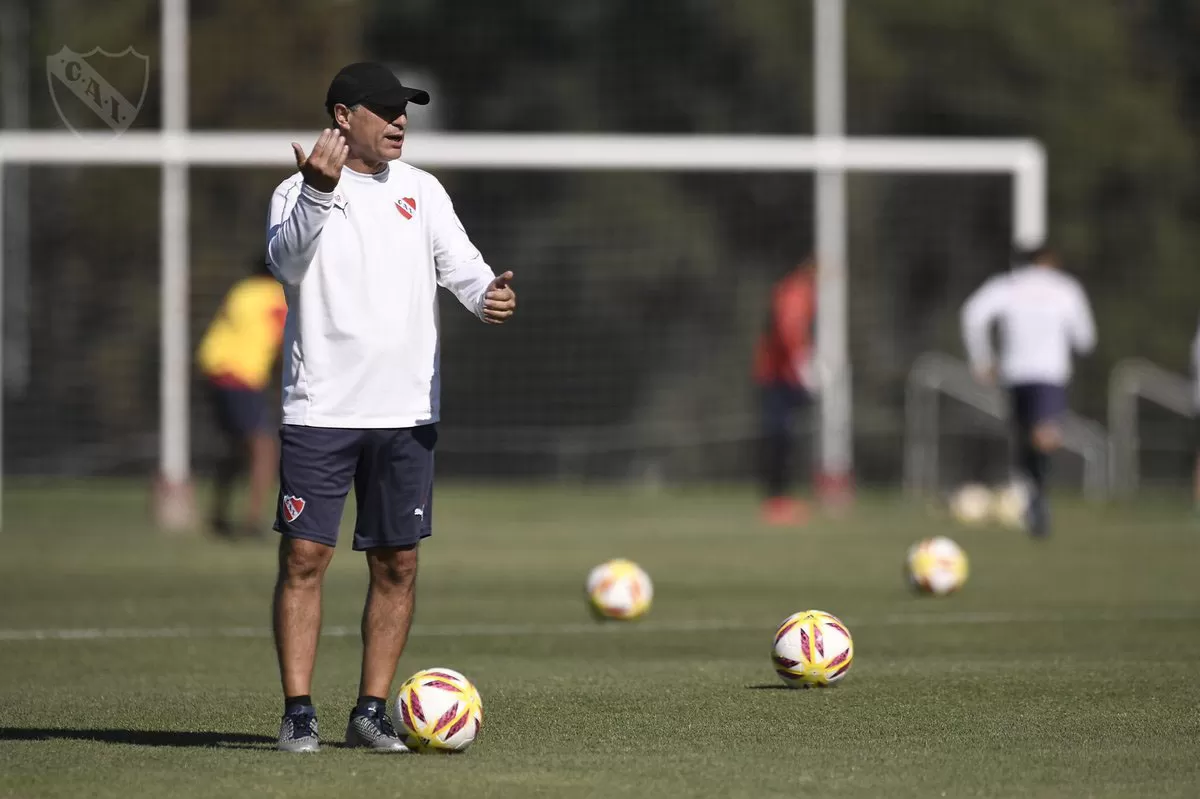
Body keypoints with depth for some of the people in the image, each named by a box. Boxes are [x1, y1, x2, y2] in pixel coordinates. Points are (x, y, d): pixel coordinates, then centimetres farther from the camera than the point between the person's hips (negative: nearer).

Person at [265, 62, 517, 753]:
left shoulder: (421, 191, 10)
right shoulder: (298, 193, -2)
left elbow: (459, 261, 1)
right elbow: (287, 261, -20)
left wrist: (488, 294, -21)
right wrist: (318, 192, -36)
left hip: (406, 411, 4)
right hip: (320, 411, -4)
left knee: (396, 564, 4)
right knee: (304, 556, -7)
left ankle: (372, 711, 12)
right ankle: (299, 714, -2)